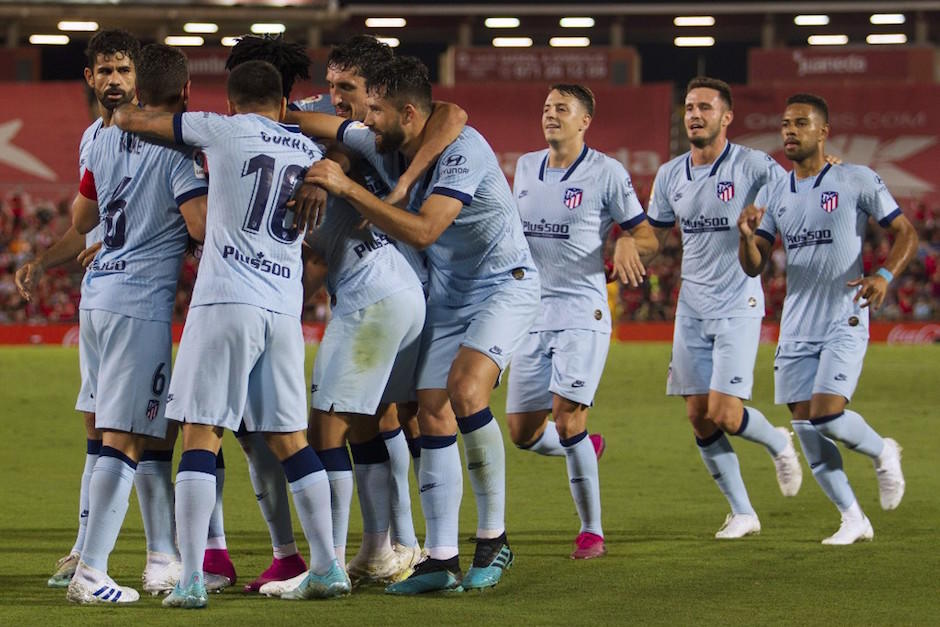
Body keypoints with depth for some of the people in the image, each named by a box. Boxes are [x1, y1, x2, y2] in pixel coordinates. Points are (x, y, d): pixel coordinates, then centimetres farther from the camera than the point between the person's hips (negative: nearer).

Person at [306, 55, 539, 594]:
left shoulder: (462, 150, -26)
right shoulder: (383, 145, -4)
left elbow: (422, 230, -35)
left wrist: (348, 188, -34)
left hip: (505, 285, -8)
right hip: (447, 296, 8)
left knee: (465, 389, -28)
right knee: (433, 416, 0)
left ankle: (494, 538, -15)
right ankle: (441, 560, 4)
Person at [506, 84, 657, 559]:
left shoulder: (606, 173, -4)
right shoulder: (525, 168, 11)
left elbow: (647, 235, 0)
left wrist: (628, 243, -21)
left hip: (582, 311, -6)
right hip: (532, 313, 6)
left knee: (567, 416, -16)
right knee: (523, 433, 3)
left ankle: (591, 530, -3)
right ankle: (586, 448, 36)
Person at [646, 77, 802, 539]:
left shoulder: (752, 167, -9)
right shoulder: (670, 176, 7)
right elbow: (654, 233, 20)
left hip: (738, 307, -5)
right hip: (691, 310, 5)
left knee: (723, 414, -12)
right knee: (699, 418, 2)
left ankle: (777, 442, 21)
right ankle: (742, 513, 14)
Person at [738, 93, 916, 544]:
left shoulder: (858, 182, -4)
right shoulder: (773, 195, 10)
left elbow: (906, 233, -2)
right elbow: (753, 266, 8)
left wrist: (885, 276, -19)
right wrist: (746, 235, -13)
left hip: (845, 323, -5)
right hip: (796, 329, 5)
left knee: (826, 415, -19)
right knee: (805, 426, 1)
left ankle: (882, 452, 13)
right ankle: (853, 519, 13)